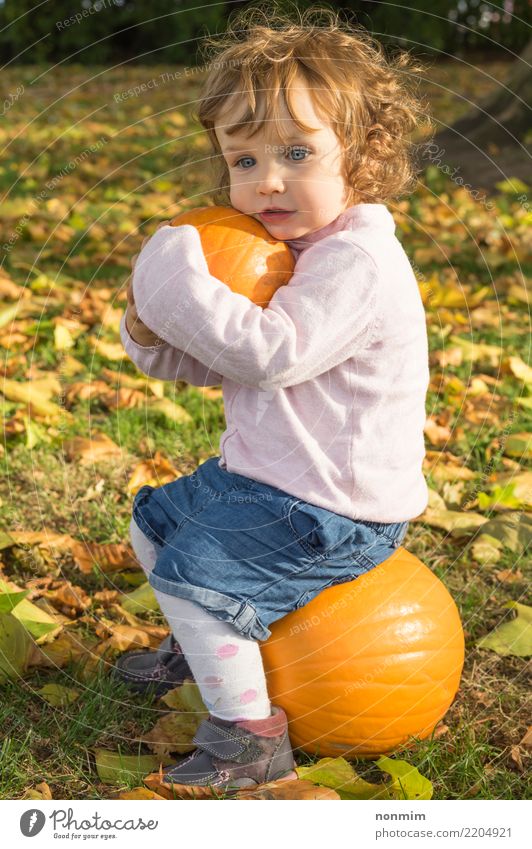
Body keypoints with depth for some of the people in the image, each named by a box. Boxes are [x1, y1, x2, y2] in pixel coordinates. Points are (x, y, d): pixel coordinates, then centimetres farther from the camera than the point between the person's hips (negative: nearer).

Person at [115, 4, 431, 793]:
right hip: (266, 473, 10)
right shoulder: (286, 248, 8)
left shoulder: (359, 260, -24)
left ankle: (251, 735, -2)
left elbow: (271, 351, -33)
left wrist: (181, 282, -27)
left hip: (336, 509, -10)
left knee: (196, 571, -16)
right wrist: (156, 334, -9)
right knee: (154, 520, 22)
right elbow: (222, 359, 11)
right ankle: (201, 647, 43)